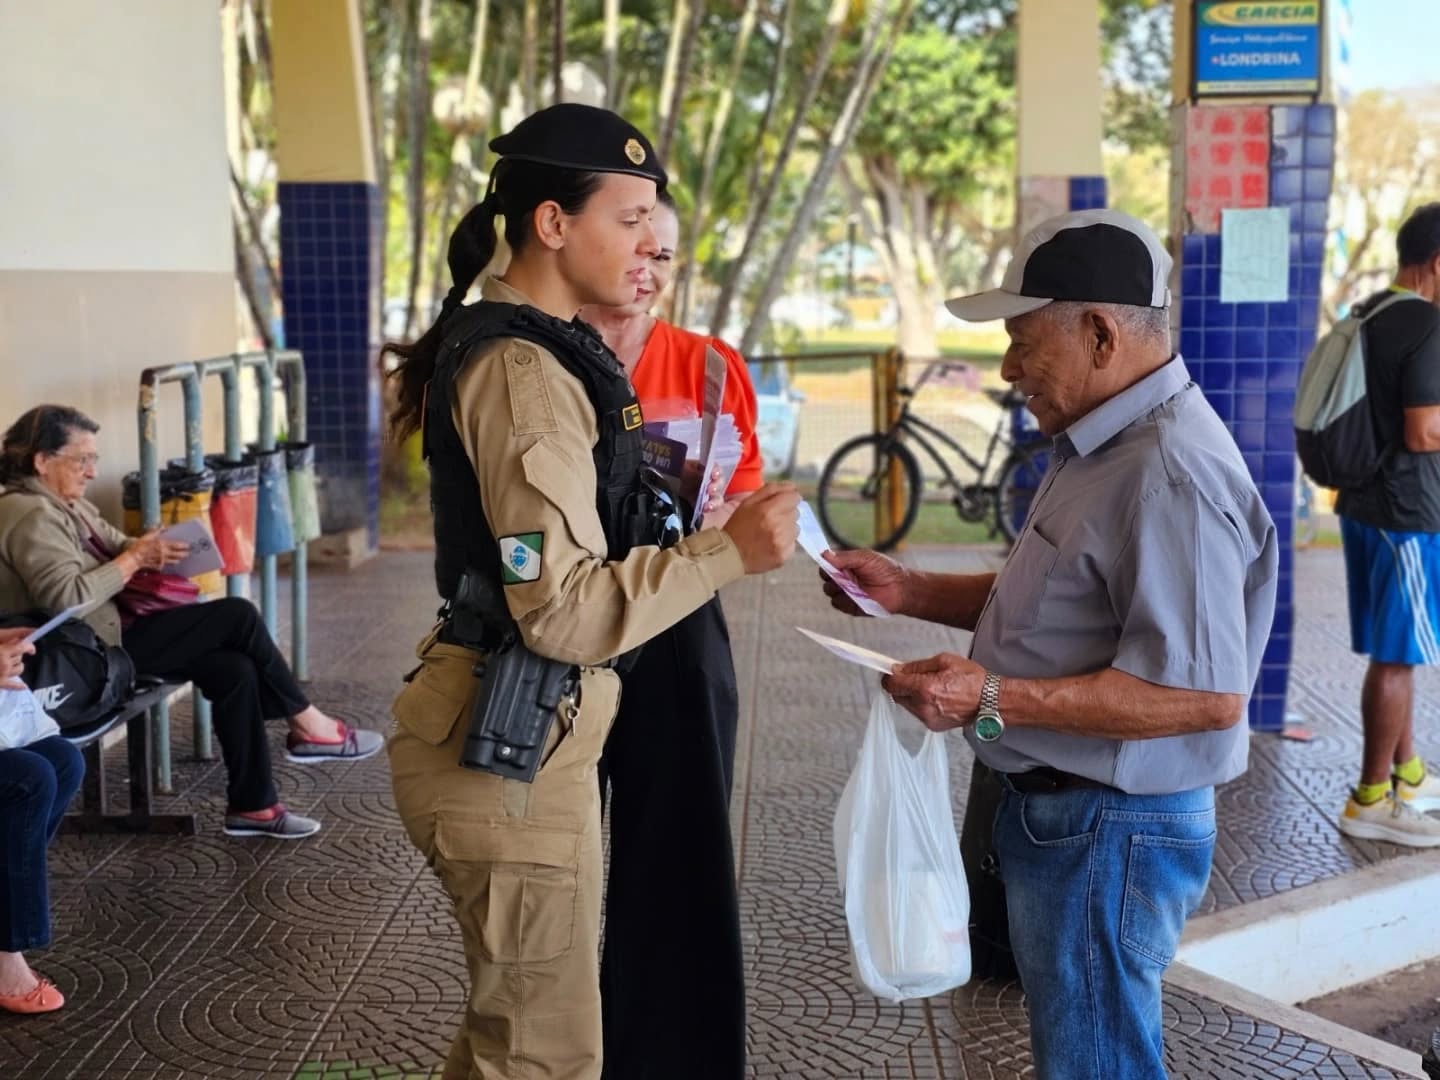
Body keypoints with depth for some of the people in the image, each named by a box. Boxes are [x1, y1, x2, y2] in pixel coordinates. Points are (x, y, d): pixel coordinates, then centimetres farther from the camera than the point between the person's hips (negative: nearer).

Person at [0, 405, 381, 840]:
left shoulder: (64, 504, 15)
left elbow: (116, 547, 16)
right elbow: (65, 598, -29)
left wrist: (150, 548, -8)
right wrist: (134, 559, -20)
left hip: (109, 635, 10)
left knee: (235, 669, -6)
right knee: (239, 616, -12)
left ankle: (252, 805, -3)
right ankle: (307, 725, 4)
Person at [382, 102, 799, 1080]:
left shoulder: (533, 348, 14)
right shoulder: (524, 371, -19)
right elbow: (564, 610, -25)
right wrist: (727, 552, -27)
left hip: (534, 729, 11)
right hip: (511, 743, -11)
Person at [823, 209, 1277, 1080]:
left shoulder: (1169, 474, -26)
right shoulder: (1106, 445, 10)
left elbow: (1208, 693, -31)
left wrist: (994, 701, -29)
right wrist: (913, 592, 9)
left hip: (1109, 833, -11)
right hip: (1061, 812, 11)